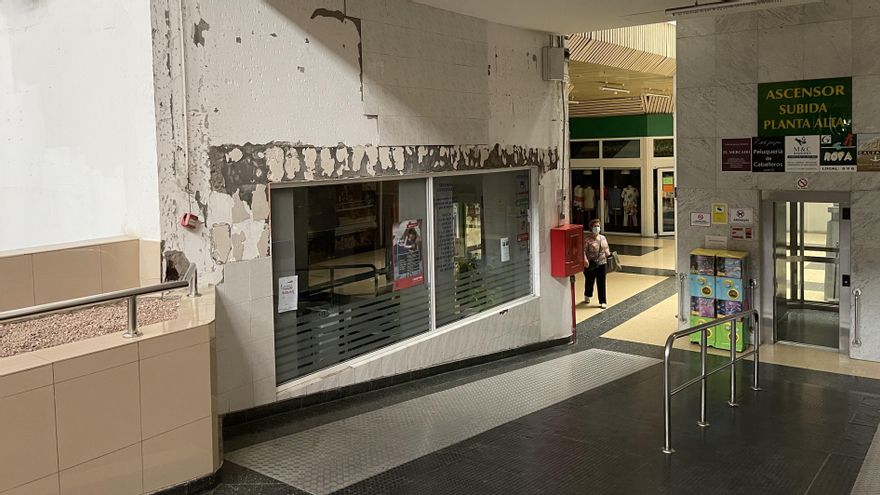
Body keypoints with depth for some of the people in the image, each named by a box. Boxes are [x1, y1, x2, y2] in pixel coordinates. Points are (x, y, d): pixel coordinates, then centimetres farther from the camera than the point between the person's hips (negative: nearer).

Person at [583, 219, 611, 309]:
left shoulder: (603, 238, 9)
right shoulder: (587, 238, -11)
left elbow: (606, 249, 17)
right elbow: (583, 250, -18)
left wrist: (609, 256, 2)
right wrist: (585, 260, -30)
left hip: (601, 263, 4)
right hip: (590, 264, -4)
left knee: (601, 283, 4)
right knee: (590, 282, 11)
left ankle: (603, 301, 10)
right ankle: (587, 296, 39)